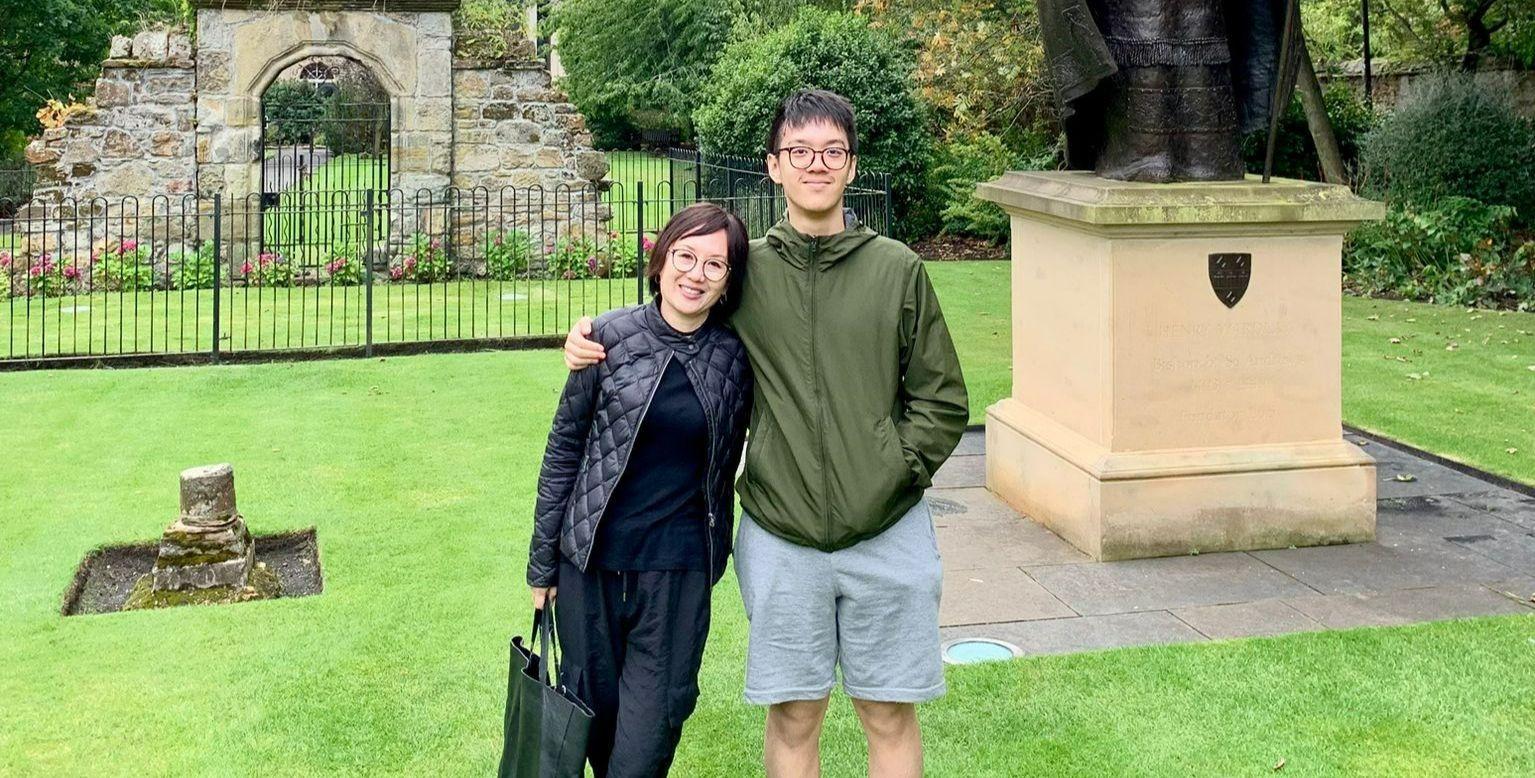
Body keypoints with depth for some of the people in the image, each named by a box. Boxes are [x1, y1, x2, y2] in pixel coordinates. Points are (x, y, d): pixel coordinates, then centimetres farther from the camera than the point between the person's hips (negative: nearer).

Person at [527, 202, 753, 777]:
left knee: (651, 727, -2)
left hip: (679, 572, 0)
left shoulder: (735, 358, -2)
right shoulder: (610, 336, -6)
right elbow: (563, 449, 0)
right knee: (595, 704, 12)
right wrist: (542, 563, 2)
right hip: (591, 560, 0)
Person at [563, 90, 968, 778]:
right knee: (793, 717, 10)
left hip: (888, 534, 0)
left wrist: (891, 476, -8)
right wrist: (594, 340, -2)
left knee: (890, 717, 10)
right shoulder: (745, 271, 2)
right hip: (779, 535, 0)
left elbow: (942, 402, 3)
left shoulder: (897, 269, -1)